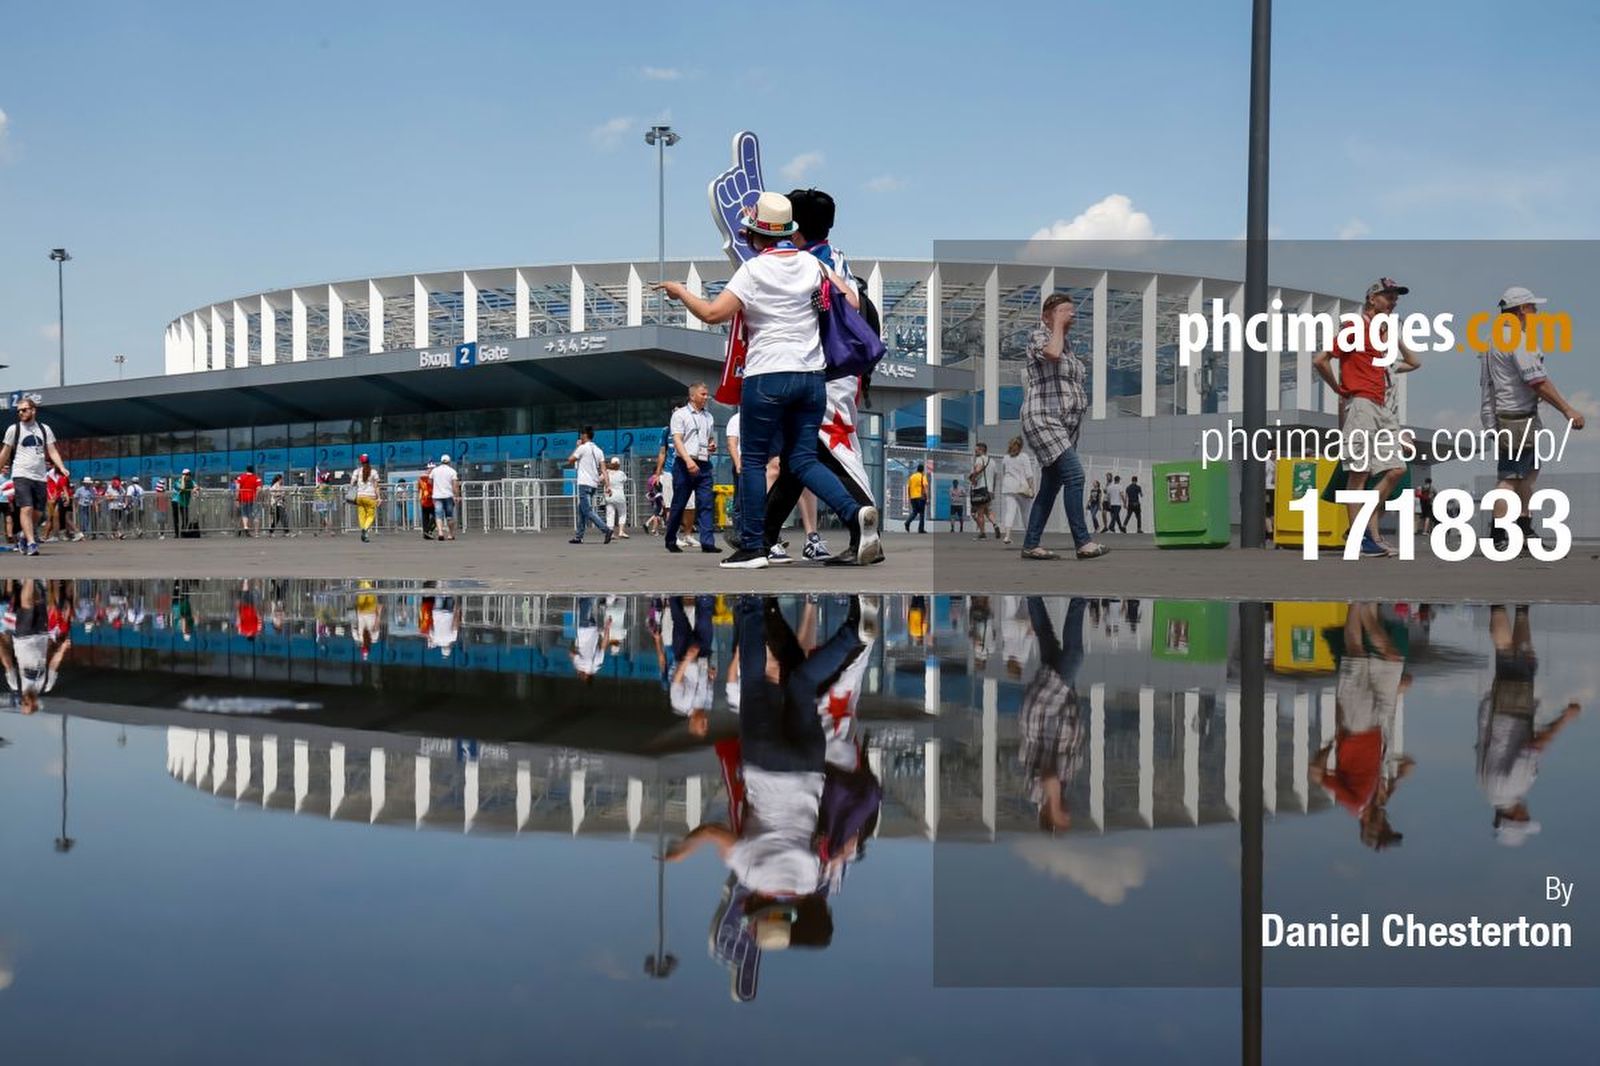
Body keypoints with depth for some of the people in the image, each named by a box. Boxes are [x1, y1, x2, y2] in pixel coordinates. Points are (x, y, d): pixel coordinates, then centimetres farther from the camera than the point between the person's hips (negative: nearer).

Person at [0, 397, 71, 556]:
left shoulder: (45, 429, 10)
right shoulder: (14, 429, 4)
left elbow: (52, 451, 6)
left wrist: (62, 467, -9)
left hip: (40, 477, 3)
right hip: (21, 475, -3)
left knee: (38, 512, 6)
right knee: (26, 509, -16)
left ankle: (24, 534, 30)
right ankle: (31, 543, -18)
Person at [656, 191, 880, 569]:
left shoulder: (753, 271, -8)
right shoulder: (811, 264, 7)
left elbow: (712, 314, -15)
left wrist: (680, 291, 1)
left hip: (767, 376, -5)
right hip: (812, 376, 5)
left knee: (754, 461, 6)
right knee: (803, 459, 10)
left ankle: (752, 547, 8)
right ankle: (855, 513, -11)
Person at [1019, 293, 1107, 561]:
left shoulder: (1068, 344, 21)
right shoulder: (1038, 335, -3)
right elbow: (1052, 353, -25)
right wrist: (1058, 325, -11)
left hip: (1067, 424, 9)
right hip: (1044, 419, -9)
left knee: (1051, 485, 6)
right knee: (1074, 474, -20)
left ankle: (1030, 545, 10)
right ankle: (1083, 542, -21)